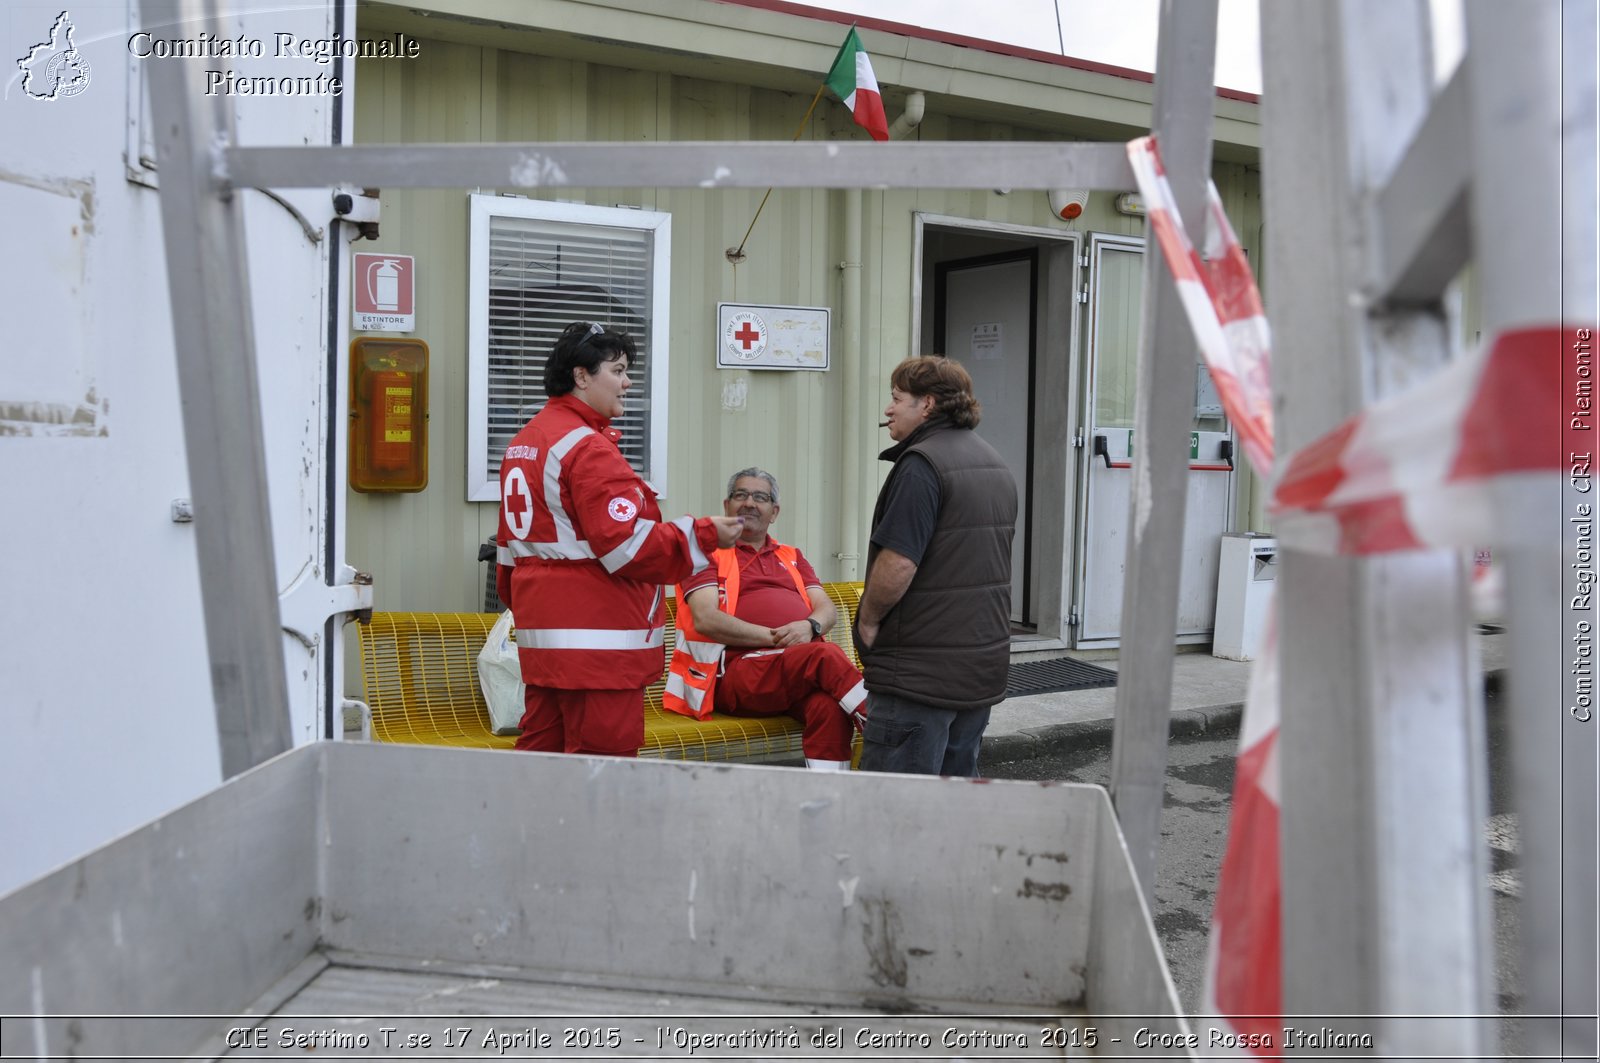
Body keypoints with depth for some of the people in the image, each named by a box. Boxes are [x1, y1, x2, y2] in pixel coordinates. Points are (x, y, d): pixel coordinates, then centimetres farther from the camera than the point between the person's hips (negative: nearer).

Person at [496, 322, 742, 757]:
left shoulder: (523, 442, 17)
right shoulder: (587, 447, -14)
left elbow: (511, 548, 21)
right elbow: (627, 546, -19)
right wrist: (705, 534, -12)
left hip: (540, 632, 10)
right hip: (595, 637, -10)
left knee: (541, 750, 14)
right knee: (603, 755, -5)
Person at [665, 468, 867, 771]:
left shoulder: (791, 557, 28)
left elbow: (828, 609, 16)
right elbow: (705, 620, -4)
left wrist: (810, 626, -9)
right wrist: (774, 637, -12)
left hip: (804, 667, 4)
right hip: (737, 669, -4)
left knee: (829, 705, -32)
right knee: (825, 654, -32)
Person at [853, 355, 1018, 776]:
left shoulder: (922, 465, -15)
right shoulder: (995, 464, 15)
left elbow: (898, 562, -24)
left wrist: (868, 619, -8)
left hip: (922, 672, -9)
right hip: (984, 662, 9)